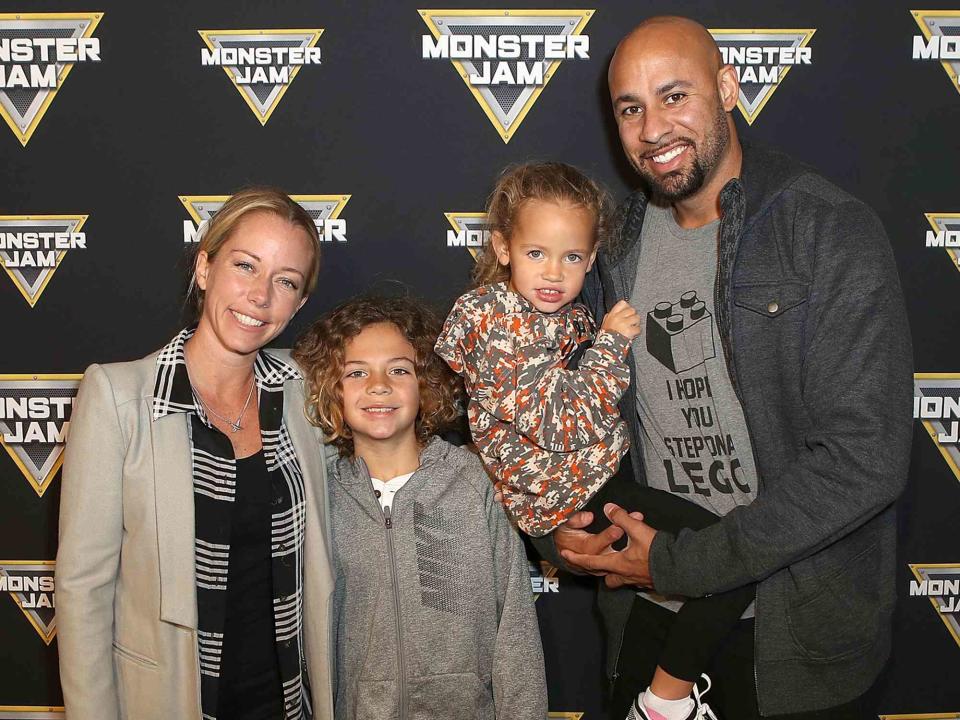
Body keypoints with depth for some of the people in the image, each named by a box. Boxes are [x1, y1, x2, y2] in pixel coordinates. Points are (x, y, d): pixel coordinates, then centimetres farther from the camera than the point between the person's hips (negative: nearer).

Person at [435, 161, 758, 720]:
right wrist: (610, 343, -17)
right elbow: (562, 423, -24)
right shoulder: (496, 322, -19)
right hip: (570, 499, -10)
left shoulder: (571, 314, 9)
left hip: (598, 472, 10)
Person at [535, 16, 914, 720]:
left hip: (798, 638, -4)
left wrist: (681, 563, -19)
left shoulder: (834, 233, -15)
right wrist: (557, 526, -8)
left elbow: (865, 458, -22)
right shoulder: (616, 248, 2)